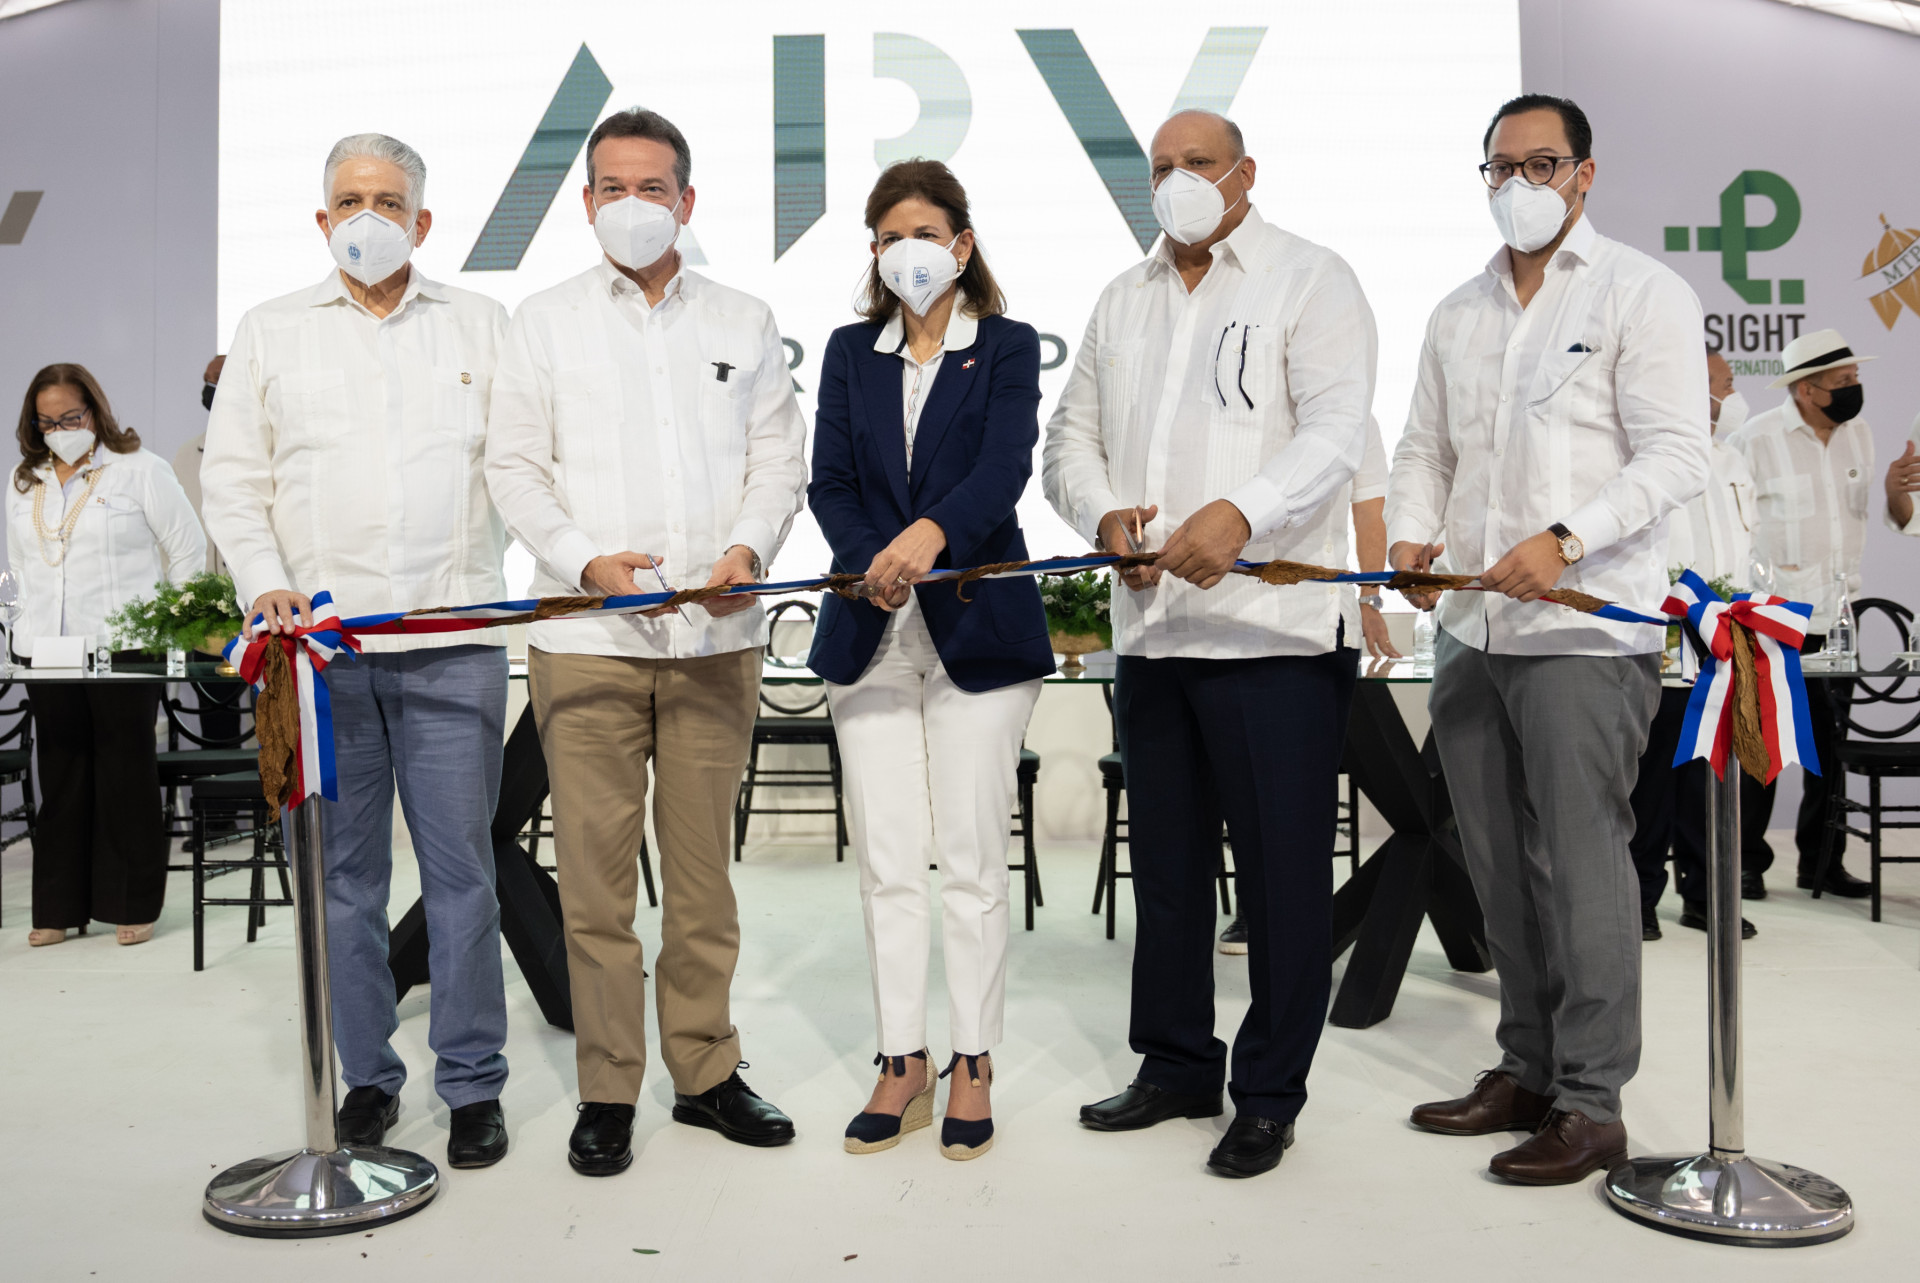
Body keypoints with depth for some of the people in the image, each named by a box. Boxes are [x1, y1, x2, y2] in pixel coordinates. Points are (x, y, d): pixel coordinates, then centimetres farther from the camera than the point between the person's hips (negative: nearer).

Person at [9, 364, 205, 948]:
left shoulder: (140, 469, -1)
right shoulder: (23, 482, 16)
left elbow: (189, 550, 0)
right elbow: (17, 563, 24)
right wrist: (29, 623, 12)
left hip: (125, 650, -5)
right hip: (47, 654, 5)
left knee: (127, 779, 0)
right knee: (61, 779, 8)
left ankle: (133, 906, 9)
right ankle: (59, 908, 15)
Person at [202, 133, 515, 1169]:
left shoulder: (481, 325, 13)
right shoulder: (270, 332, 15)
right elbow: (232, 477, 11)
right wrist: (264, 583, -4)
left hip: (452, 645, -1)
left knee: (460, 869, 0)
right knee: (342, 873, 7)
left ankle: (473, 1083, 11)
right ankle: (366, 1075, 21)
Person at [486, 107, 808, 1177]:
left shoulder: (745, 321, 14)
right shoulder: (544, 321, 10)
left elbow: (781, 455, 10)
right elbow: (515, 466, 5)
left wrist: (750, 547, -9)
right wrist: (590, 562, -10)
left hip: (718, 635, 1)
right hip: (587, 636, -1)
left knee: (705, 864, 7)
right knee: (595, 865, 0)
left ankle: (706, 1070, 20)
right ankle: (609, 1091, 13)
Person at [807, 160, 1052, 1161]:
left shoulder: (1008, 348, 5)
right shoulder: (850, 353, 14)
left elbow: (1004, 469, -12)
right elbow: (828, 481, 3)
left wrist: (933, 532, -32)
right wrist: (872, 563, -17)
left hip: (976, 627, -3)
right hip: (870, 631, 3)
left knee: (972, 857, 2)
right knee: (885, 859, 5)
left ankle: (972, 1066, 15)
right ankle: (903, 1063, 18)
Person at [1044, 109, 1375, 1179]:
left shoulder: (1311, 280, 2)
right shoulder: (1124, 301, 20)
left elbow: (1336, 428, -12)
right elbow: (1071, 438, 16)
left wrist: (1241, 513, -28)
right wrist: (1104, 513, -5)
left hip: (1277, 629, -6)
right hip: (1152, 627, 6)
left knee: (1283, 871, 0)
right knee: (1165, 863, 14)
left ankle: (1270, 1094, 15)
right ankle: (1177, 1067, 29)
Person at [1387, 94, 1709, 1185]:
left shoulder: (1641, 293, 0)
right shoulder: (1459, 315, 18)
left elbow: (1678, 455, -8)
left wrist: (1563, 540, -21)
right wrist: (1411, 534, 1)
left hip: (1585, 630, -6)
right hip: (1471, 630, 6)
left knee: (1582, 865, -5)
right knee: (1501, 866, 11)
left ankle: (1593, 1103, 7)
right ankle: (1528, 1068, 24)